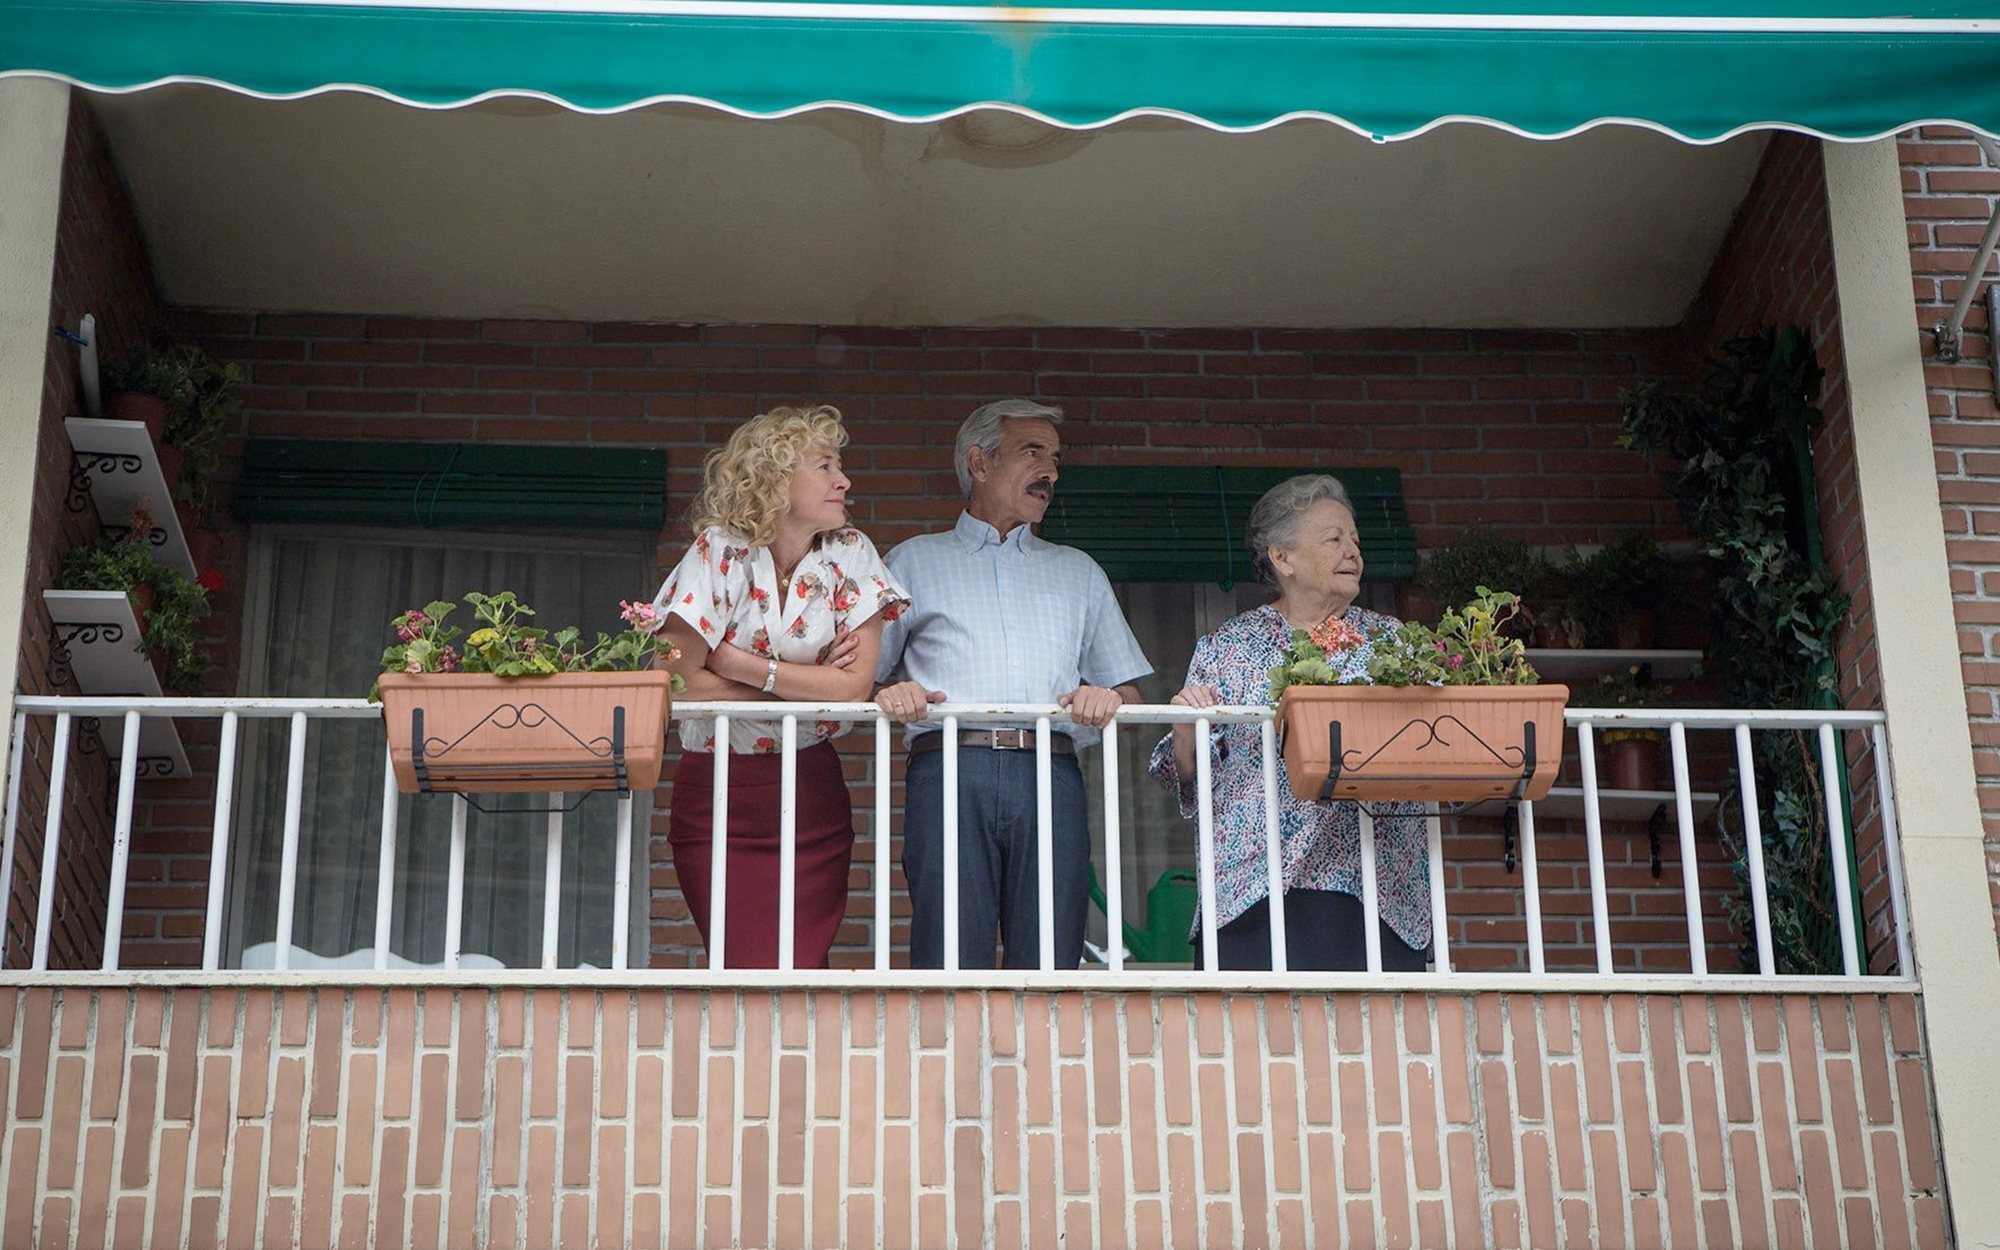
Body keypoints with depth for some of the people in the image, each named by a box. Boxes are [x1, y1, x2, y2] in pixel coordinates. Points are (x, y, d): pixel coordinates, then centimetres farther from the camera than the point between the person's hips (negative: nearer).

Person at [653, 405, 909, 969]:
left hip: (811, 791, 2)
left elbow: (856, 685, -8)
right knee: (752, 973, -9)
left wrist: (747, 667, -13)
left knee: (805, 974, -5)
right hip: (717, 794, -2)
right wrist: (810, 685, -9)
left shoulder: (850, 555, 1)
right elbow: (683, 679, -14)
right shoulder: (720, 552, -7)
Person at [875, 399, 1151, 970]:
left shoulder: (1078, 572, 29)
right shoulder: (913, 562, 22)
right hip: (950, 770, -2)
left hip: (1051, 777, 2)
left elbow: (1127, 689, 22)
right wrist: (889, 695, -9)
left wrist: (1107, 698, -2)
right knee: (951, 965, -11)